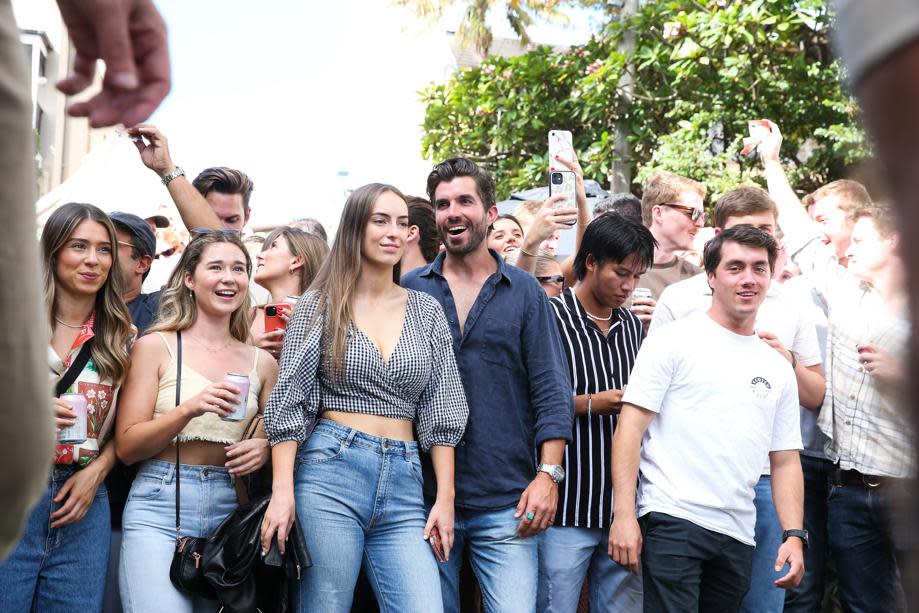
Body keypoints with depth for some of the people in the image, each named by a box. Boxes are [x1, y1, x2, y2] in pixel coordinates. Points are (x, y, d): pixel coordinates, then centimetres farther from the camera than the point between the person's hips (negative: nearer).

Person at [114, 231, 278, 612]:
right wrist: (189, 409, -18)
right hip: (160, 507, -3)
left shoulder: (261, 362, 9)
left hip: (229, 509, 3)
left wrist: (265, 448, -6)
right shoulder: (156, 345, 1)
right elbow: (126, 447, -3)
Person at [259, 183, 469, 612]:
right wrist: (283, 490, -11)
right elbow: (289, 400, 0)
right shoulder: (321, 303, 4)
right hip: (330, 470, -2)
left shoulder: (427, 311, 12)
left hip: (403, 485, 3)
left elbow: (439, 410, 10)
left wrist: (445, 497, 2)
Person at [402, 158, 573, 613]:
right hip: (426, 497, 1)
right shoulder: (410, 289, 6)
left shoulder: (524, 292, 4)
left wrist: (549, 475, -9)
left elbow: (550, 389, 1)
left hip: (507, 502, -1)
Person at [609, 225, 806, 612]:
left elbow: (786, 461, 17)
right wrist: (623, 515, -14)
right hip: (672, 522, -5)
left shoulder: (778, 368, 16)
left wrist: (794, 535, 5)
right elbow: (630, 428, -6)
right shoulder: (674, 341, 0)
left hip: (738, 537, 5)